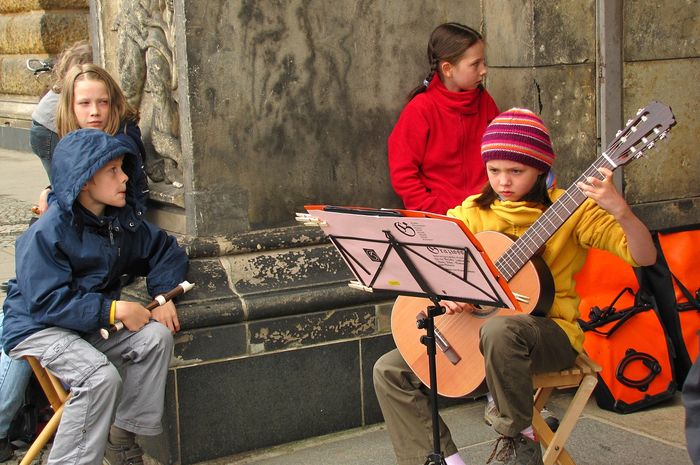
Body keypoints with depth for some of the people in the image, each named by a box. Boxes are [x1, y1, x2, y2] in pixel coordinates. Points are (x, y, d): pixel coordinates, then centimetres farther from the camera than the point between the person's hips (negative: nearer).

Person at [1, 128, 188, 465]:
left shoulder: (122, 220, 3)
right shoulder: (46, 233, -21)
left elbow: (163, 250, 14)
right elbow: (48, 302, -26)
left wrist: (164, 294, -6)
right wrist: (115, 309, -27)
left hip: (94, 323, 7)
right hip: (38, 327, -7)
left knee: (156, 336, -15)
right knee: (101, 376, -31)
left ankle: (123, 436, -1)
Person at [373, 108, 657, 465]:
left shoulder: (570, 210, -6)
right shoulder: (474, 211, 5)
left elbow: (644, 256, -14)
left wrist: (620, 210, -34)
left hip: (549, 331, -5)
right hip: (474, 330, 5)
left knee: (500, 330, -39)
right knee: (390, 370, -7)